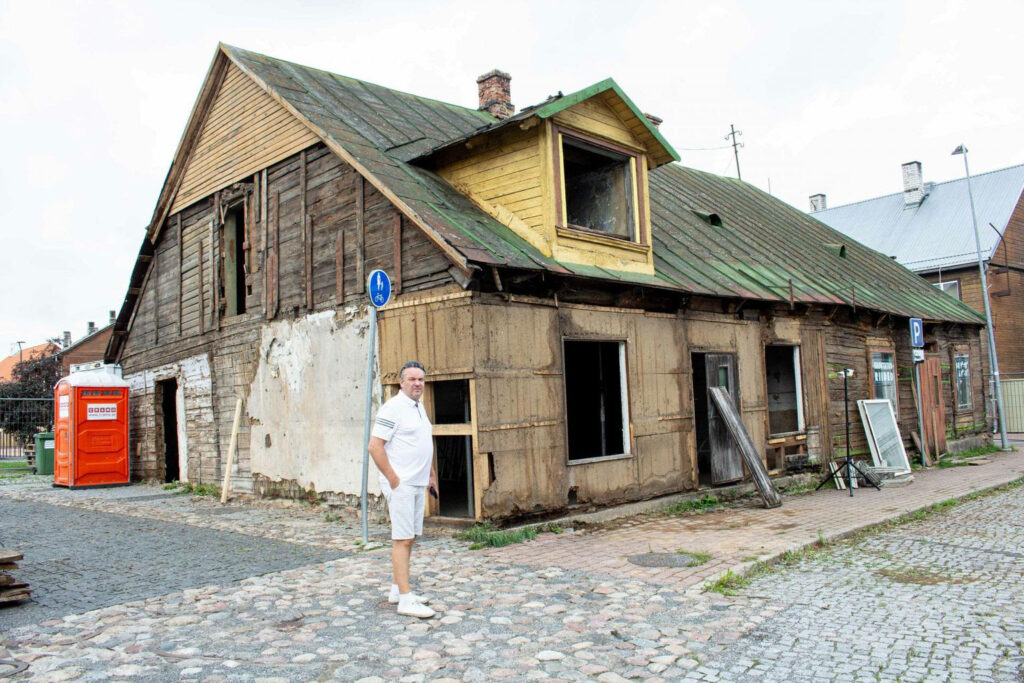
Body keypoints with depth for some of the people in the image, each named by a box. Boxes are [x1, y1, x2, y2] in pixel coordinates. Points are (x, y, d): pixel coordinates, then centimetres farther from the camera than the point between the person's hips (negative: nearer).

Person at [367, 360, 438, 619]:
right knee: (403, 539, -8)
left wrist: (430, 473, 22)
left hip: (418, 484, 9)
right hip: (401, 485, -9)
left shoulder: (419, 406, 15)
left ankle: (397, 589, 23)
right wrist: (394, 480, -18)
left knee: (410, 538, 13)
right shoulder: (393, 407, -13)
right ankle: (405, 599, -5)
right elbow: (375, 446, -19)